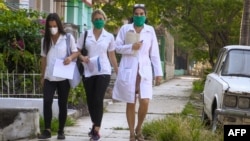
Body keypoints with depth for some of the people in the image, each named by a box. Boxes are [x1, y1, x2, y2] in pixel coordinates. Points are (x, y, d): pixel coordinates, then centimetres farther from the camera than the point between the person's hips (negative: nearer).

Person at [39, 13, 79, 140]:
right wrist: (42, 76, 13)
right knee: (47, 101, -12)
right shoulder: (45, 40, 9)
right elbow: (44, 59, 13)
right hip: (49, 77, 2)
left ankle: (61, 131, 14)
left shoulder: (68, 37, -1)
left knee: (62, 104, 4)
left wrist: (70, 57, -20)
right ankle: (47, 130, -6)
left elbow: (76, 52, 2)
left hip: (63, 77, -2)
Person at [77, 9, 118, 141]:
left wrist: (118, 72, 8)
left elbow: (112, 56, 10)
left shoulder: (109, 36, 4)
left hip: (103, 72, -2)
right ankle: (95, 125, 28)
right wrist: (82, 57, -15)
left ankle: (96, 130, -9)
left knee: (98, 100, -11)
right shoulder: (85, 35, 4)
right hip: (88, 72, 2)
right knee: (90, 101, 9)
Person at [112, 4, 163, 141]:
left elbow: (154, 53, 6)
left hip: (144, 70, 1)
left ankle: (138, 130, 11)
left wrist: (158, 73, 3)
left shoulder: (150, 30, 5)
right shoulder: (125, 28, 2)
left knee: (144, 102, -12)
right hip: (128, 70, -1)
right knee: (131, 104, 4)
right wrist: (131, 47, -14)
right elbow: (117, 47, 3)